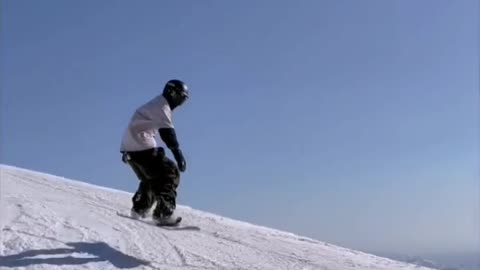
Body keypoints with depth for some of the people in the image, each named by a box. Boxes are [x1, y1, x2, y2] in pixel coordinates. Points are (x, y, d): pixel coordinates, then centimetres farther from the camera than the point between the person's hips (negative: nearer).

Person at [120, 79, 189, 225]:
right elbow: (167, 132, -21)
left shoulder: (156, 105, 24)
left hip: (129, 147, 10)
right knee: (171, 173, -11)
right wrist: (178, 154, -28)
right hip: (142, 147, -10)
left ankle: (139, 209, 29)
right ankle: (164, 213, -21)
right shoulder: (161, 105, -8)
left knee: (151, 177, 25)